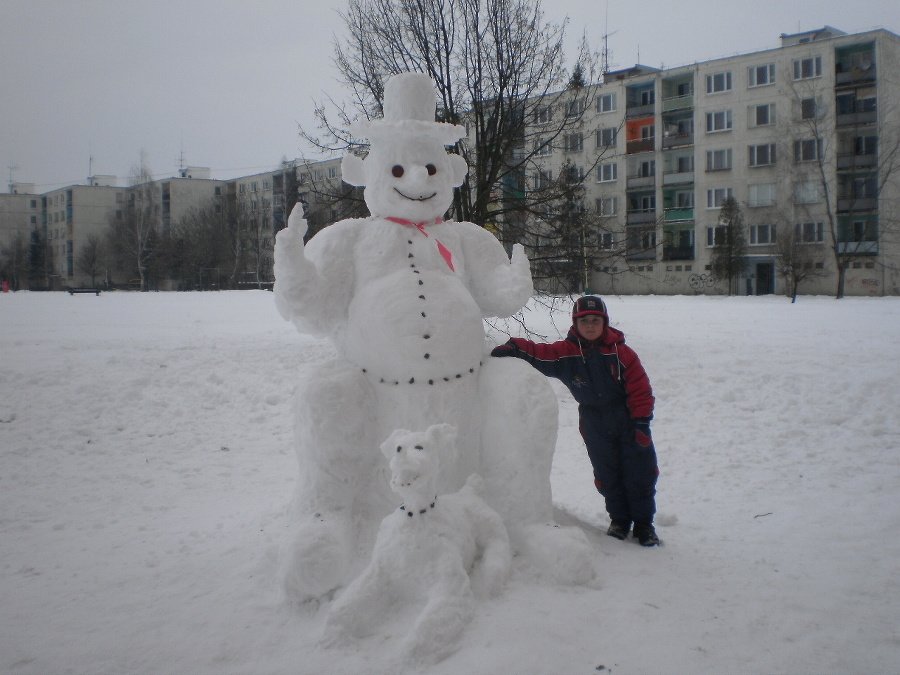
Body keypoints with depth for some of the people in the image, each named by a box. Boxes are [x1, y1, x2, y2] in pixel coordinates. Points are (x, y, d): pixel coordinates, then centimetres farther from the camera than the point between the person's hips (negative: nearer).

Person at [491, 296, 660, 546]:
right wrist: (513, 348, -31)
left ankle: (644, 524, 20)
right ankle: (619, 520, 29)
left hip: (629, 421, -1)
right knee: (607, 476, 11)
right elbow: (539, 353, -12)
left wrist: (642, 423, -11)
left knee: (641, 474, 5)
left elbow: (641, 389, -9)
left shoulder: (621, 352, -12)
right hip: (595, 427, 2)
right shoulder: (566, 353, -8)